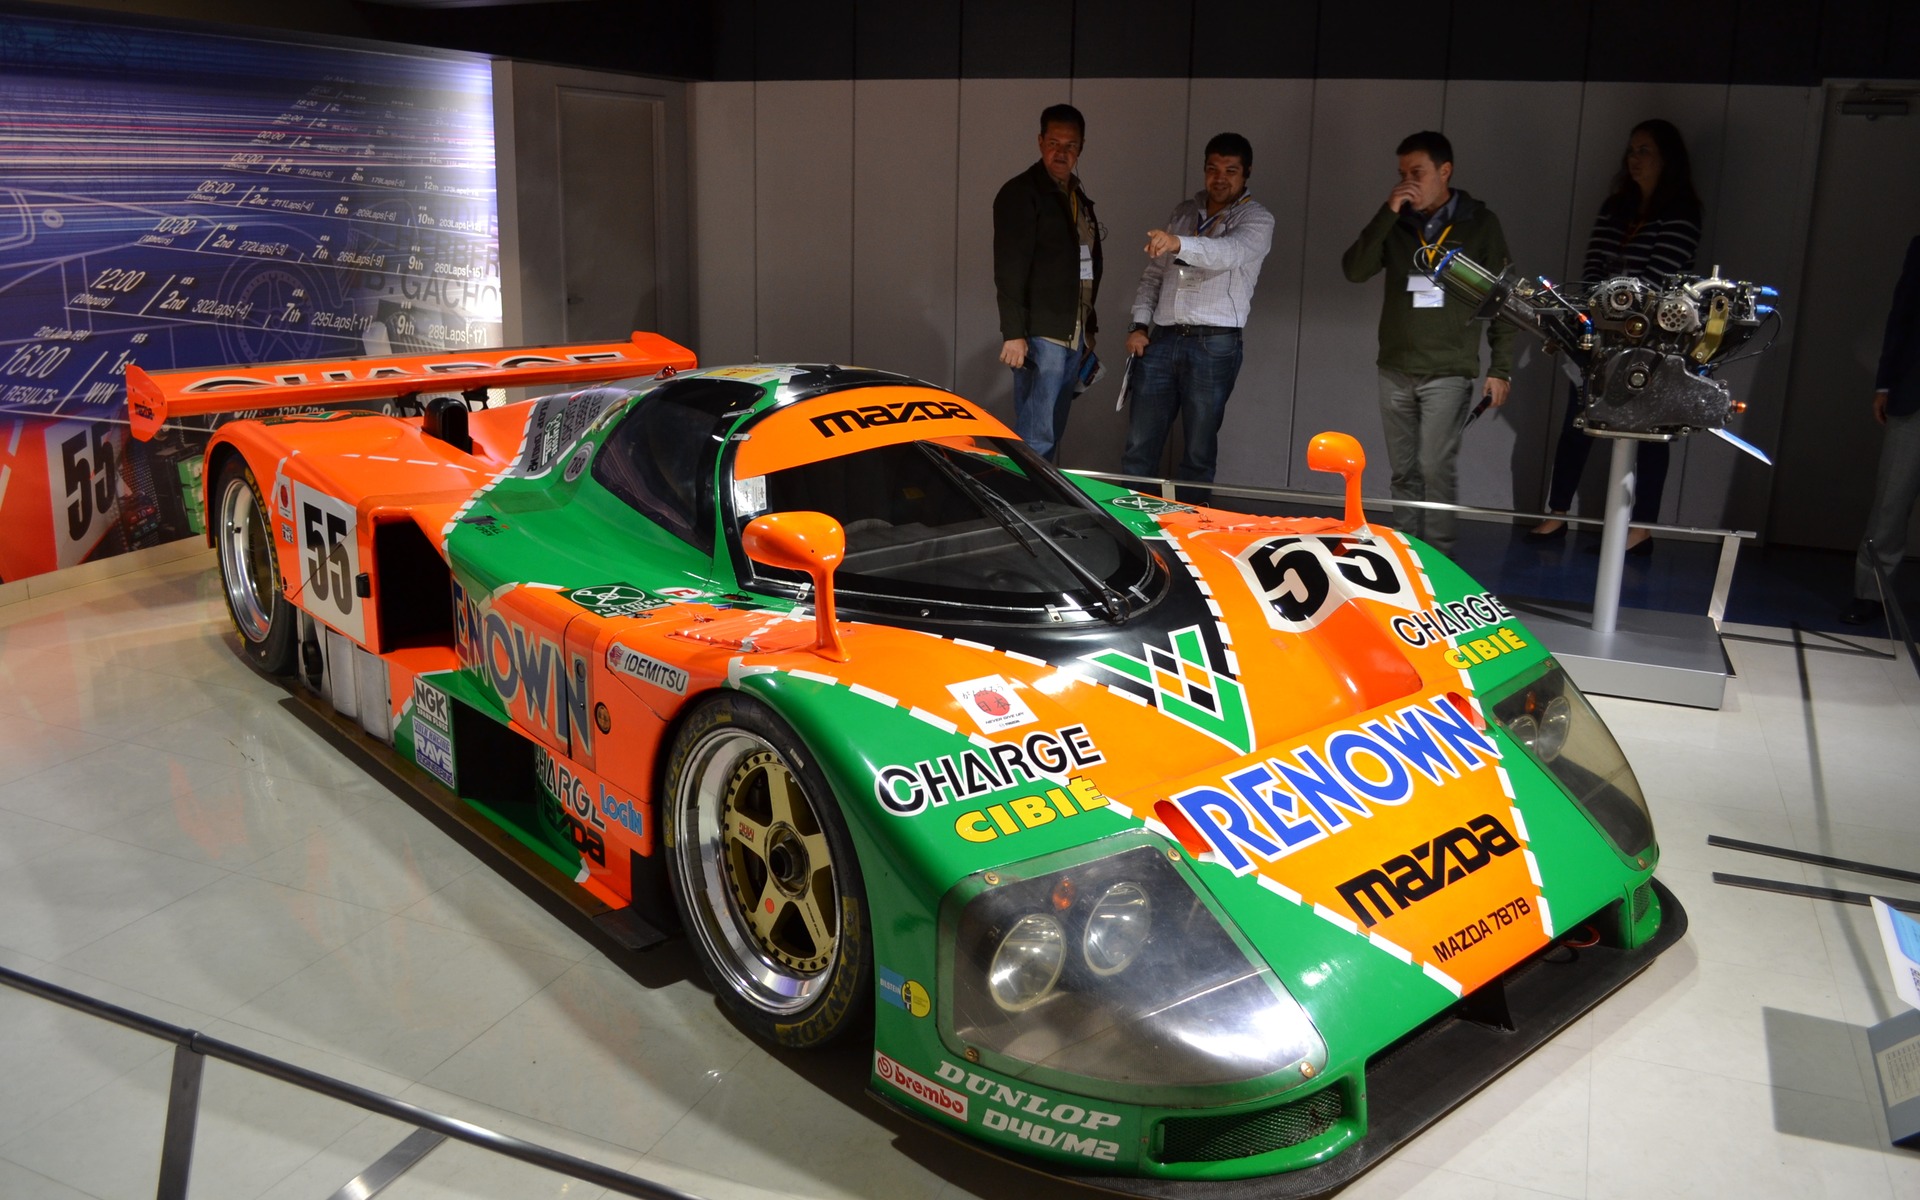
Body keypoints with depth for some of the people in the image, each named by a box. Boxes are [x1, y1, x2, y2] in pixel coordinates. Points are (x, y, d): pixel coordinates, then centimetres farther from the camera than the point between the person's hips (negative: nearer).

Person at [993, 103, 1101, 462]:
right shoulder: (1021, 193, -7)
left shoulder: (1079, 199, 18)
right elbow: (1009, 270, -14)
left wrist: (1088, 328, 19)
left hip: (1075, 336, 8)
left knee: (1053, 434, 9)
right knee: (1036, 439, -11)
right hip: (1040, 335, -8)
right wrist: (1013, 334, -21)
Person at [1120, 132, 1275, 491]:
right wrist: (1139, 324, 6)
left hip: (1214, 344, -4)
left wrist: (1178, 244, -38)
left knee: (1198, 454, -2)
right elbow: (1153, 273, 20)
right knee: (1139, 447, 1)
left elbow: (1229, 252, -21)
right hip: (1161, 340, 5)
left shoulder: (1256, 219, 1)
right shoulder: (1184, 212, 19)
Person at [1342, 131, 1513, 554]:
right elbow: (1355, 271, -5)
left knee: (1436, 467, -10)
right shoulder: (1396, 223, 8)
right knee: (1404, 471, 9)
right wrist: (1387, 214, -13)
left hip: (1448, 371, -4)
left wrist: (1500, 368, -3)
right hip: (1395, 369, 4)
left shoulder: (1480, 223, 0)